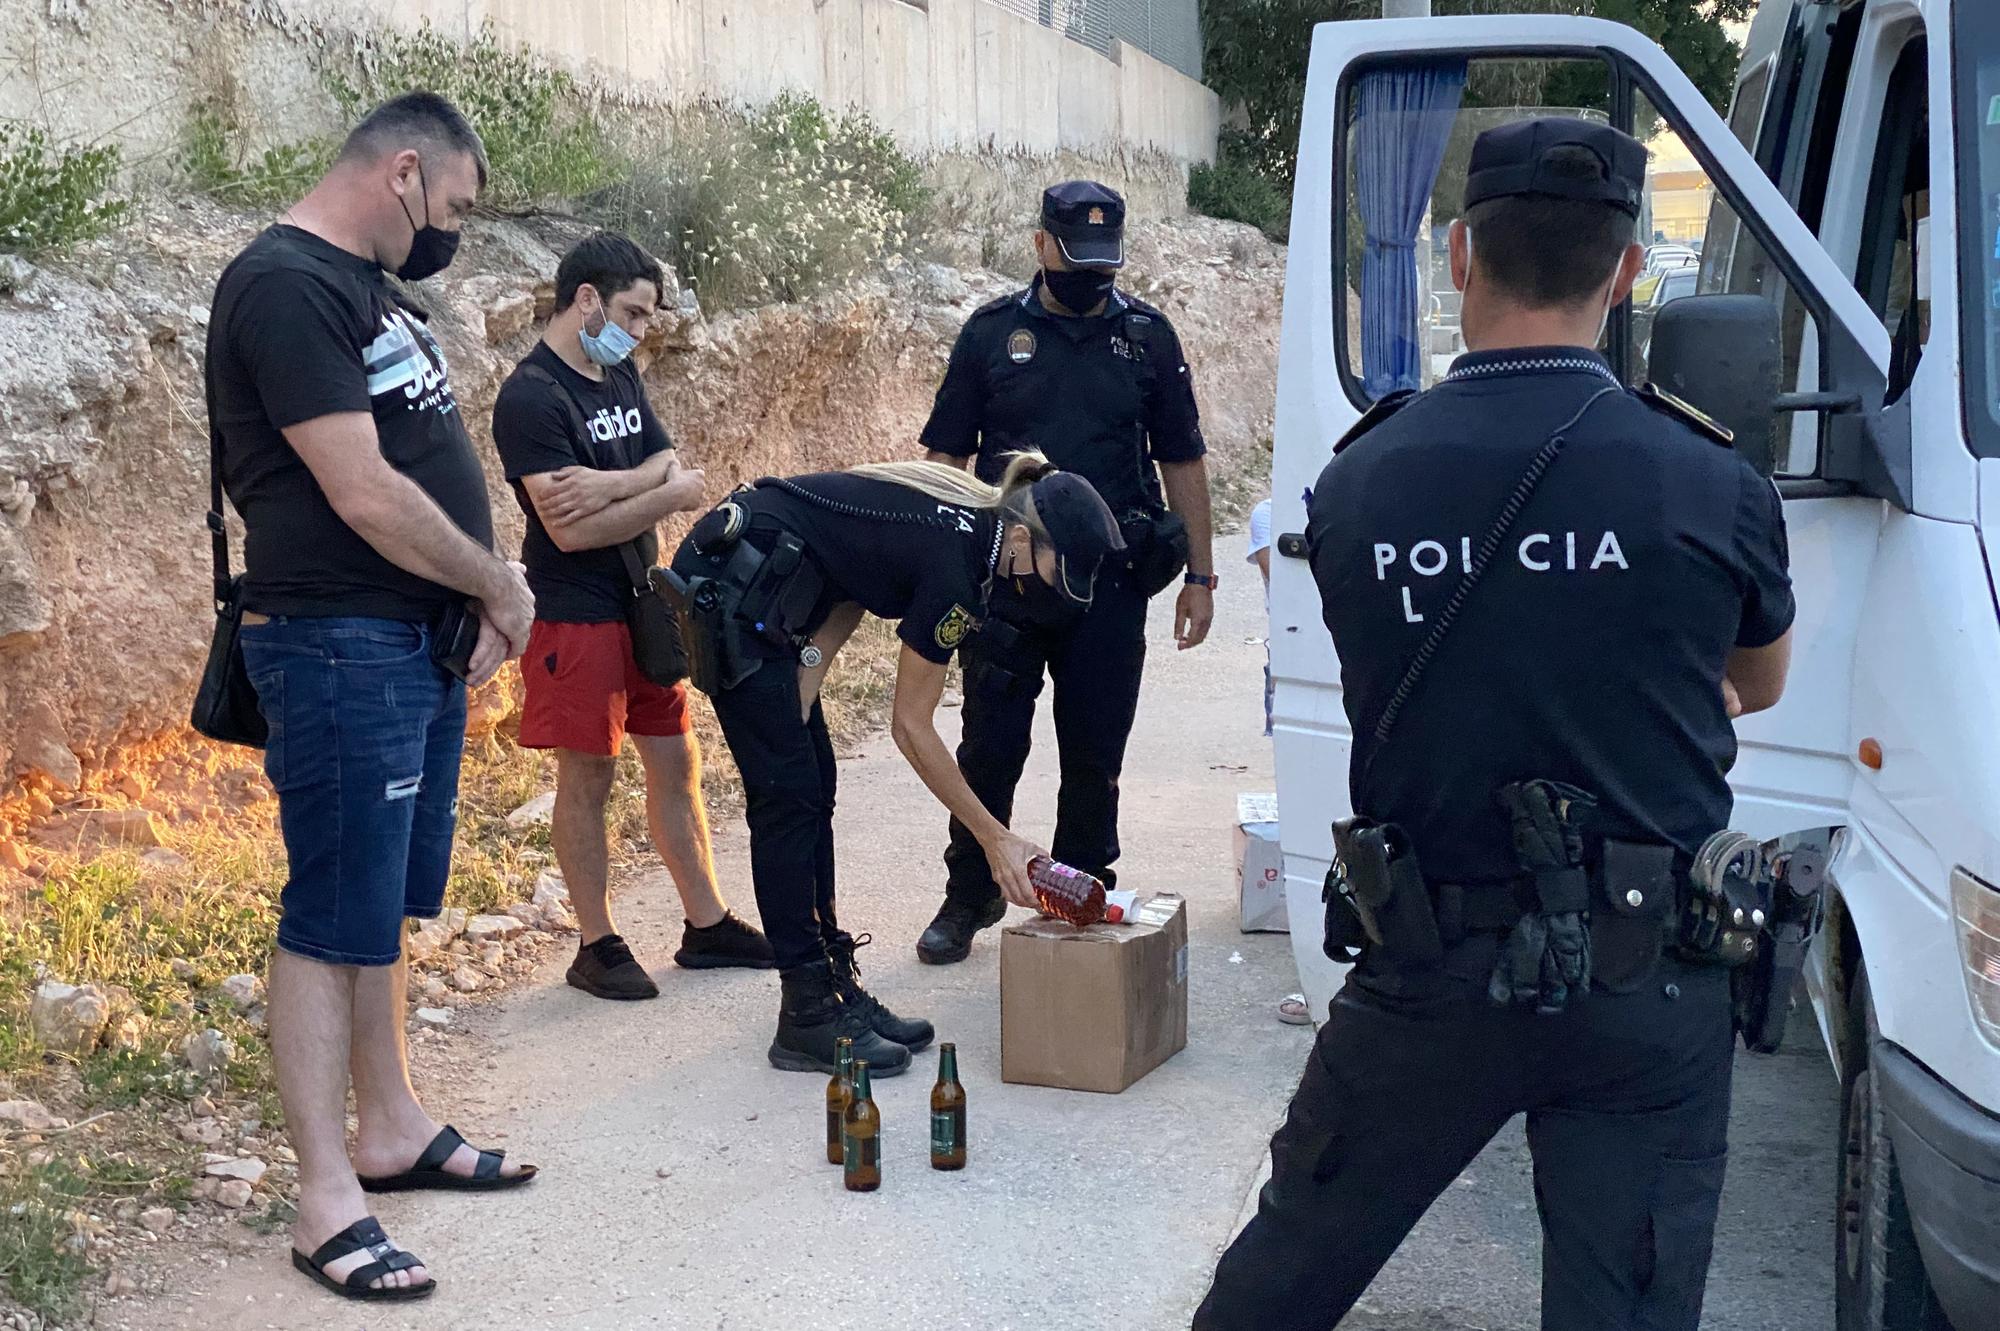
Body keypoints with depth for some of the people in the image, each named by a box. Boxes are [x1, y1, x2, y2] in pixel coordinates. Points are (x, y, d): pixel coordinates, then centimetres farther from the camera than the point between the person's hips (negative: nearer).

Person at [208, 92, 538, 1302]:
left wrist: (483, 596, 3)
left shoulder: (370, 287, 15)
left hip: (422, 643, 10)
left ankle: (392, 1129, 31)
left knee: (392, 905, 18)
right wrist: (500, 583, -9)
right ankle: (326, 1200, 5)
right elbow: (364, 494, -21)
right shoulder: (285, 286, -16)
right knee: (333, 923, -3)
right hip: (340, 647, -10)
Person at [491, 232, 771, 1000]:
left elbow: (671, 469, 2)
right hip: (577, 614, -8)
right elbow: (570, 529, -22)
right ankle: (597, 946, 13)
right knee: (587, 777, 2)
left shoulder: (620, 375, 11)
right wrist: (666, 493, -12)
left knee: (676, 763, 13)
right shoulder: (530, 397, -16)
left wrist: (611, 485, -18)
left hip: (645, 604, 8)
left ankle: (707, 924, 23)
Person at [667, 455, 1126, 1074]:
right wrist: (994, 837, -10)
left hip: (759, 592, 10)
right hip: (730, 586, -10)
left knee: (811, 788, 10)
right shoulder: (953, 566, -22)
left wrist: (794, 717, -3)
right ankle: (806, 1018, 0)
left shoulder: (970, 522, 3)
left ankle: (833, 984, 16)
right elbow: (911, 725, -15)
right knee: (789, 794, -6)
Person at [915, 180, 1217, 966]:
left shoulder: (1146, 335, 6)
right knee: (990, 747, 4)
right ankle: (969, 897, 19)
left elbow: (1182, 464, 7)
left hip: (1109, 584, 1)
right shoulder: (992, 333, 3)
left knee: (1094, 754, 7)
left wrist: (1199, 577, 3)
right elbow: (946, 459, 5)